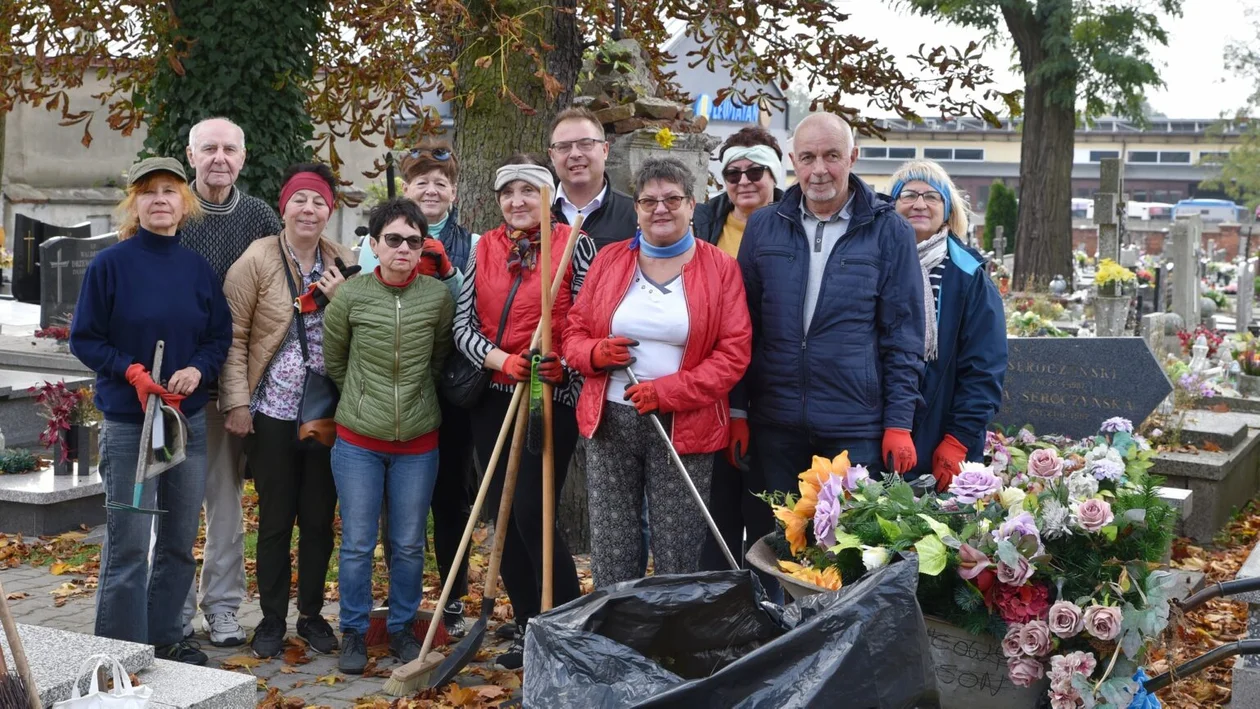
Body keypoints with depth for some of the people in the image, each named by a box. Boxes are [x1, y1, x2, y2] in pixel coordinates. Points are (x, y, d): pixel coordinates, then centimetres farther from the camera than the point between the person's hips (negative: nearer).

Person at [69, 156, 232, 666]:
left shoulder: (198, 269, 5)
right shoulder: (110, 264, -5)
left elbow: (221, 336, 9)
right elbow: (84, 338, -4)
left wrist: (199, 369, -11)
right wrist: (133, 372, -17)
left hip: (190, 419, 4)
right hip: (128, 422, -4)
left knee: (180, 542, 12)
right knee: (129, 546, -3)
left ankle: (166, 638, 27)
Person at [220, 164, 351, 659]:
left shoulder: (341, 262, 5)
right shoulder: (257, 260, -6)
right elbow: (233, 335, -5)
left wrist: (341, 299, -9)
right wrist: (237, 401, -9)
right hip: (273, 411, -3)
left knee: (320, 517, 10)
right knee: (276, 517, 5)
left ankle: (312, 614, 25)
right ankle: (272, 618, 19)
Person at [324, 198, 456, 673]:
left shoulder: (439, 297, -6)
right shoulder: (350, 297, -7)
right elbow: (333, 361, 8)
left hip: (418, 442, 1)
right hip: (358, 441, -1)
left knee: (409, 545, 9)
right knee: (357, 544, 5)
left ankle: (402, 629, 26)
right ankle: (353, 633, 20)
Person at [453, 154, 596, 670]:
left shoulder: (574, 244, -3)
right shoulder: (484, 248, 9)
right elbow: (463, 325, 2)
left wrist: (561, 362, -20)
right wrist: (502, 360, -15)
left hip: (553, 396, -5)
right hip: (494, 396, 5)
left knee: (532, 515, -10)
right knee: (503, 514, 8)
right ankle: (527, 628, 23)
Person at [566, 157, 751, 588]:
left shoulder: (720, 268, 1)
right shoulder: (609, 261, 9)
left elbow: (734, 353, -5)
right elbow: (574, 333, 12)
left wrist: (668, 391, -15)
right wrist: (595, 352, -12)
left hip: (684, 427, -2)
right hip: (609, 421, 3)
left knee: (678, 552, 2)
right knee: (610, 547, 6)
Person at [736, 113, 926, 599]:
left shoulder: (888, 231, 0)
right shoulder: (763, 227, 6)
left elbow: (904, 335, 0)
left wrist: (899, 424, -5)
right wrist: (737, 410, 5)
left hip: (856, 429, -2)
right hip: (775, 423, 2)